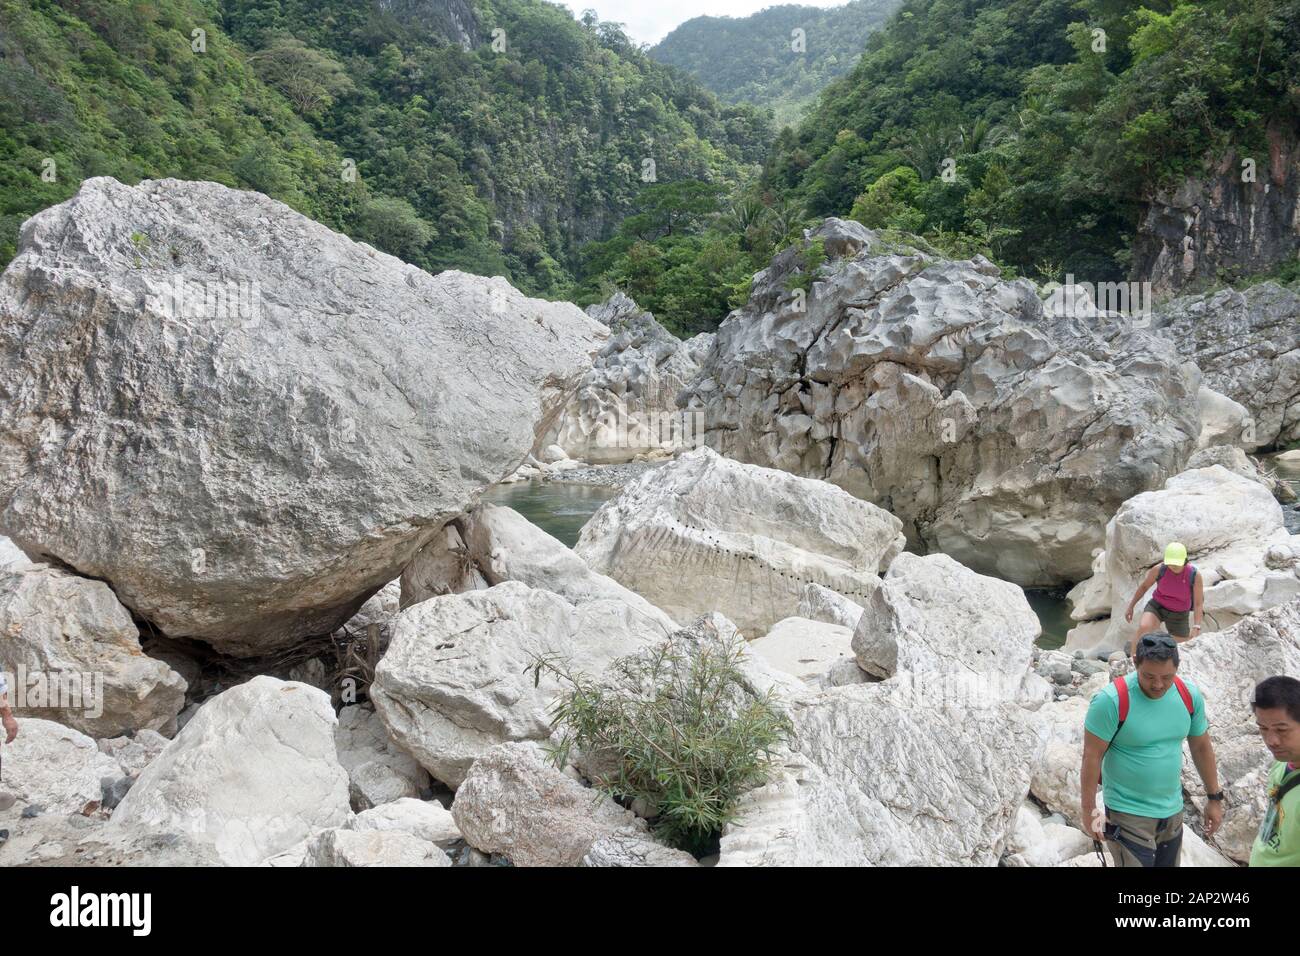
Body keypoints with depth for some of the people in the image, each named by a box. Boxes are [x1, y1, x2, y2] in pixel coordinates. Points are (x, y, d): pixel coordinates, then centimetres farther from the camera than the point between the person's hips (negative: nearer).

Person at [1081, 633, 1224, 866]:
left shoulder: (1189, 695, -5)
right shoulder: (1112, 701, -21)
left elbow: (1202, 747, 9)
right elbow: (1092, 756, -16)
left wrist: (1215, 798, 14)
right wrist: (1089, 809, -14)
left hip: (1173, 811, 6)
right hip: (1128, 813, -5)